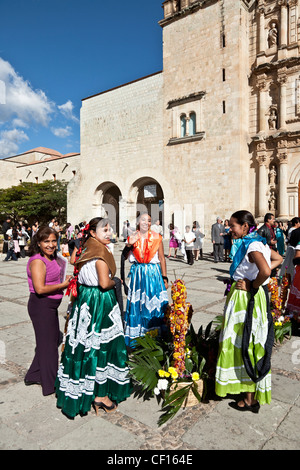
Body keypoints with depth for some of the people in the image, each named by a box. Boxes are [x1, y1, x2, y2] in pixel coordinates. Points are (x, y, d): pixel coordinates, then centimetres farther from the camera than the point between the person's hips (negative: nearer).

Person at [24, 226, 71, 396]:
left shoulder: (52, 258, 8)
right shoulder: (37, 261, -20)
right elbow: (40, 288, -27)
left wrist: (65, 280, 6)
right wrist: (62, 285, -16)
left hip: (50, 305, 9)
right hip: (41, 306, -9)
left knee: (53, 339, 20)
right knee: (48, 343, 4)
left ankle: (35, 375, 39)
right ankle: (51, 385, 22)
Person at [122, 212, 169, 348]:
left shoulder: (156, 238, 1)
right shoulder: (132, 237, 6)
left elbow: (162, 259, 3)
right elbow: (125, 256, 2)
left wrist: (164, 277, -1)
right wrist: (129, 244, -14)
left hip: (153, 274, -1)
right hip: (137, 274, 1)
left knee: (154, 304, 0)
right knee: (136, 305, 5)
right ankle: (136, 336, 19)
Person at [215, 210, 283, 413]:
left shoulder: (252, 246, -21)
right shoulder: (258, 242, 7)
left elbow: (265, 271, -37)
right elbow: (278, 259, 19)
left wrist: (252, 285, -19)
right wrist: (256, 278, 8)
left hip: (247, 299, -10)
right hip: (246, 298, 10)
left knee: (246, 345, 2)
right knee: (243, 344, 20)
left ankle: (251, 400, 17)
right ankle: (252, 393, 37)